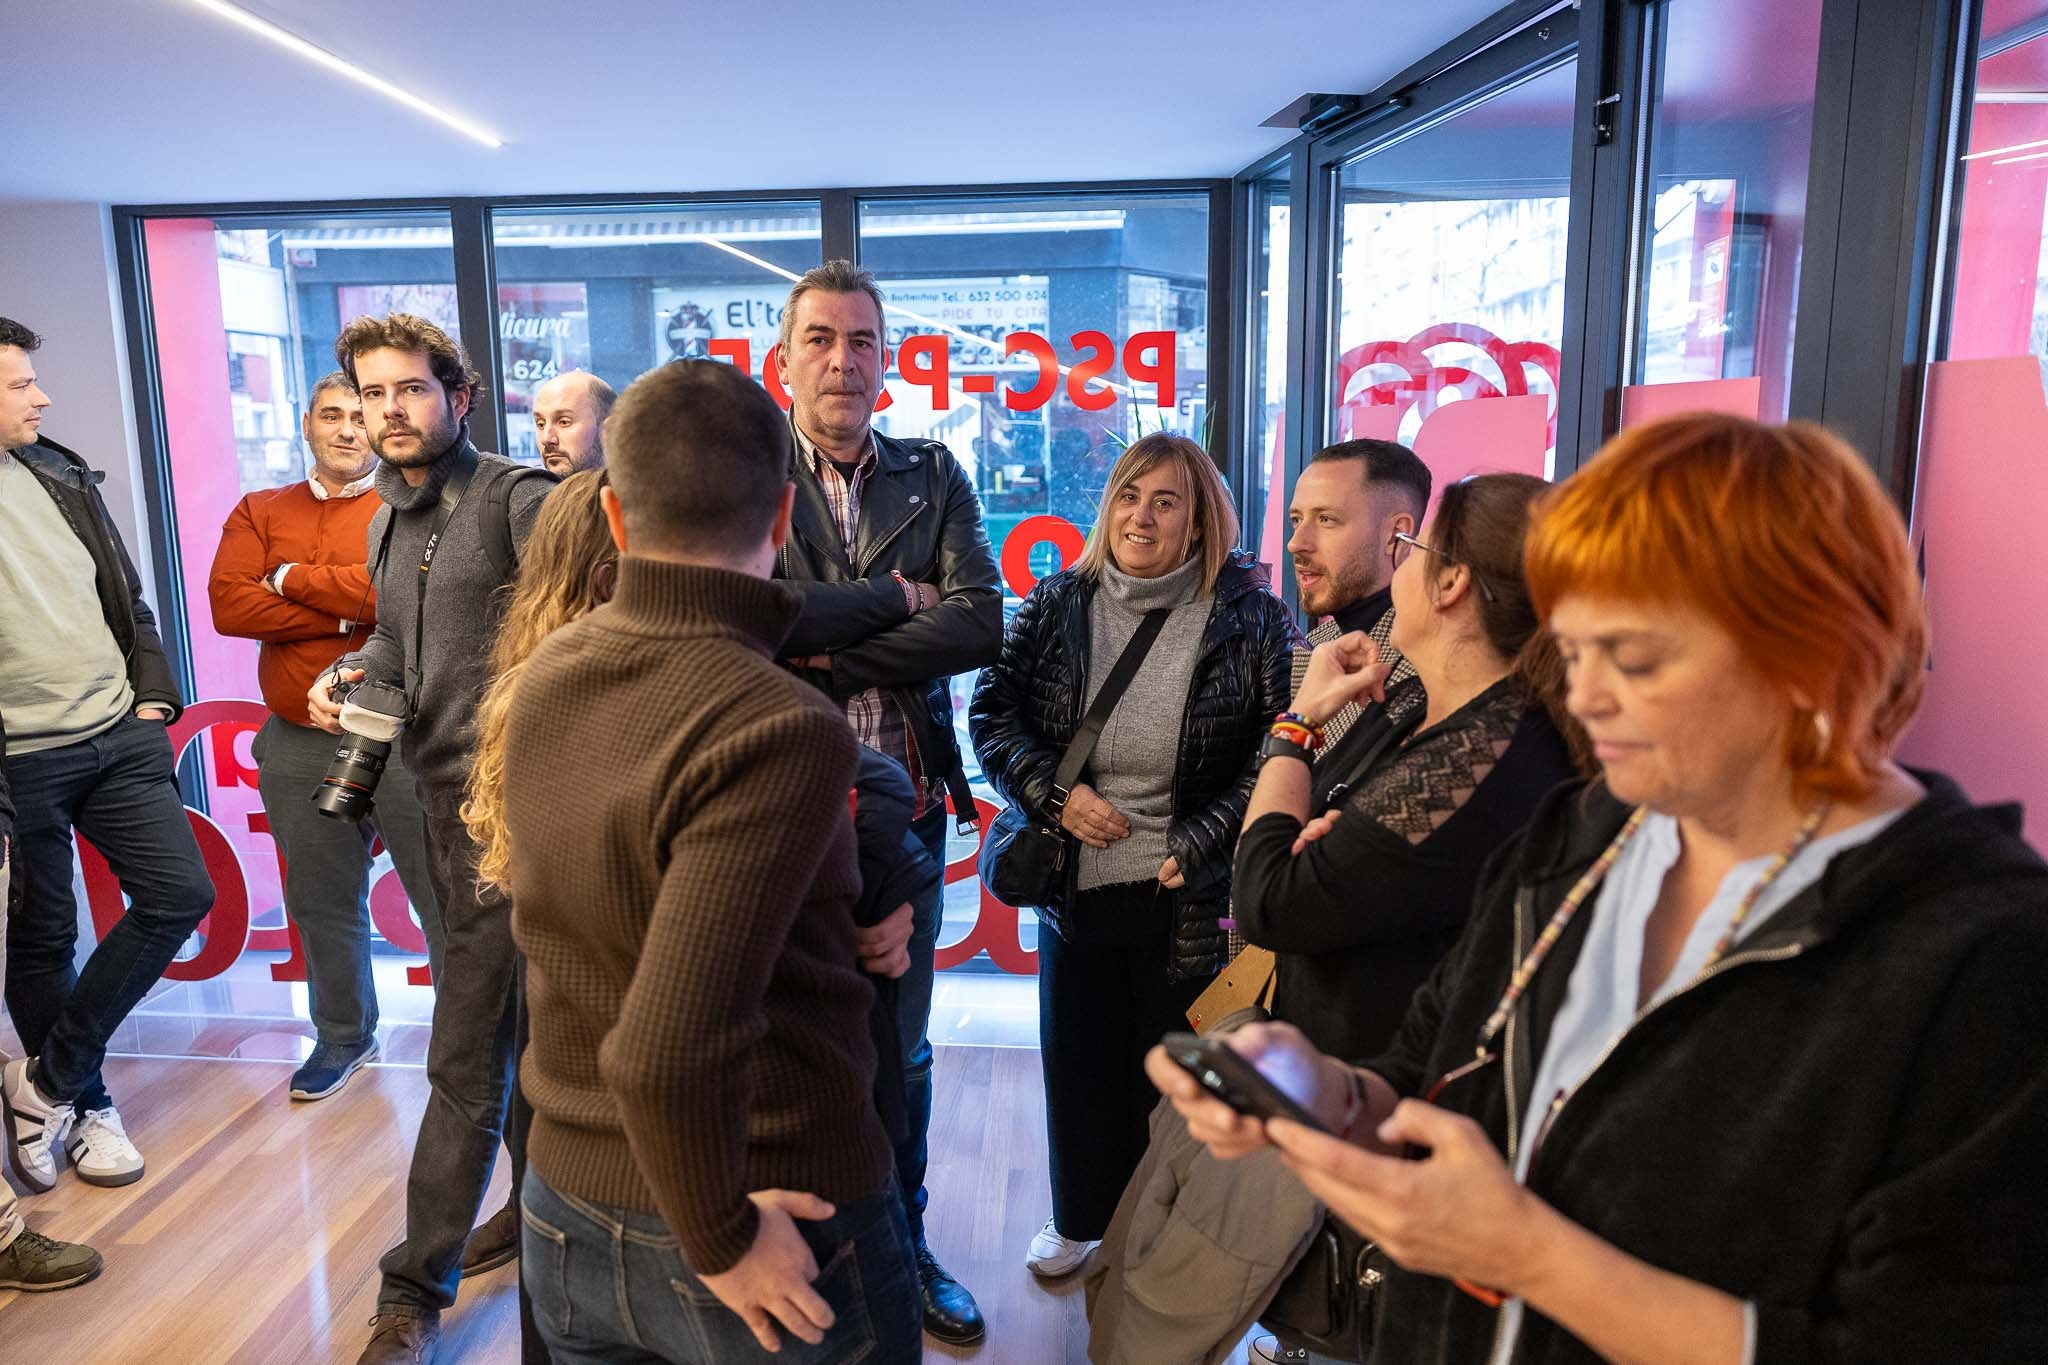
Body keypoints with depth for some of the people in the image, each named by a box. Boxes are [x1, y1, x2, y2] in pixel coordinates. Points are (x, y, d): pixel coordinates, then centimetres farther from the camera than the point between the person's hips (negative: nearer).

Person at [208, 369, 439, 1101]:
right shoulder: (259, 513, 11)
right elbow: (228, 605, -4)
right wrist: (351, 613, -12)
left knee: (443, 895, 1)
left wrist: (294, 578, -8)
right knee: (322, 903, 15)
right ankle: (343, 1036, 33)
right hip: (298, 746, 4)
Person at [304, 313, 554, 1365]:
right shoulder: (389, 527, 16)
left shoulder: (518, 497, -10)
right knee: (512, 1021, 20)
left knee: (465, 1057, 1)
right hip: (446, 802, 8)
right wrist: (349, 677, 6)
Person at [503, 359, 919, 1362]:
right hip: (782, 1230, -5)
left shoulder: (547, 677, -4)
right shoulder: (781, 727, -26)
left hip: (567, 1214, 6)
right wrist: (719, 1241, -15)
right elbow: (668, 1051, -31)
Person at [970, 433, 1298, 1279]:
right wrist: (1054, 795, -13)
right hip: (1074, 888, 4)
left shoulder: (1249, 619, -10)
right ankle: (1082, 1219, 44)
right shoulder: (1057, 604, -1)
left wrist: (1198, 843, -15)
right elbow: (992, 710, 1)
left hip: (1189, 900, -3)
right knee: (1077, 1066, 20)